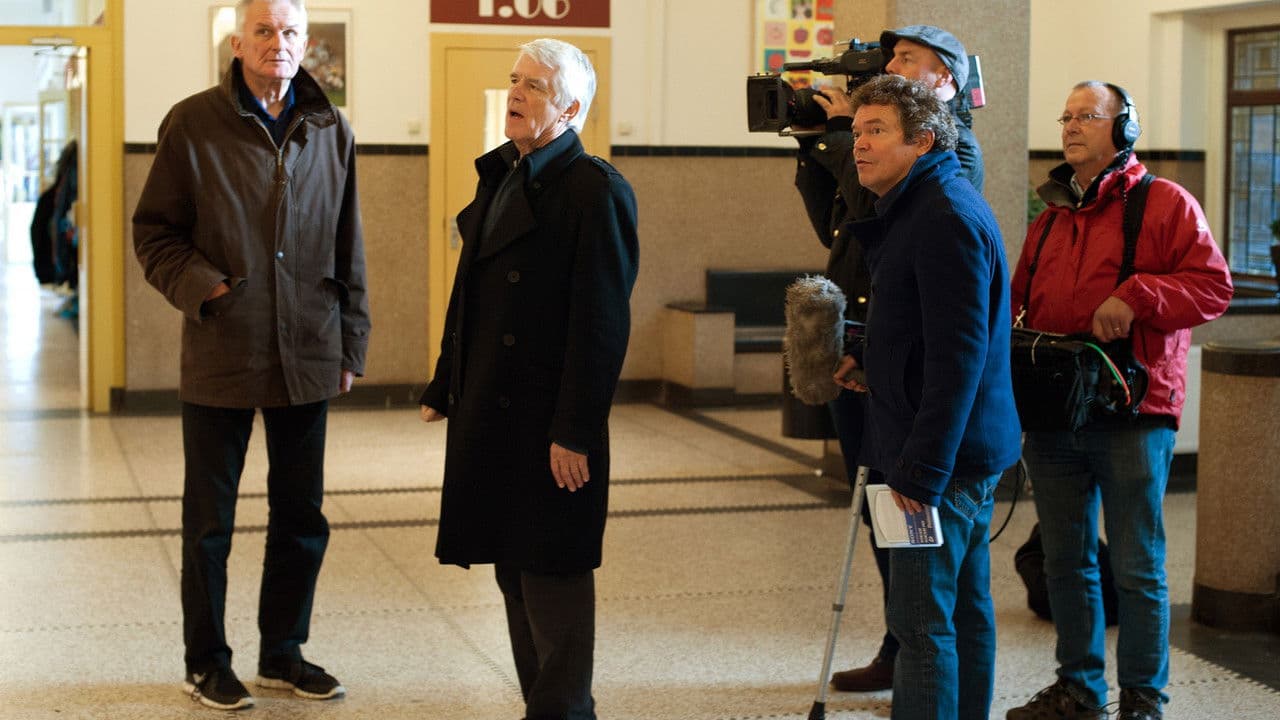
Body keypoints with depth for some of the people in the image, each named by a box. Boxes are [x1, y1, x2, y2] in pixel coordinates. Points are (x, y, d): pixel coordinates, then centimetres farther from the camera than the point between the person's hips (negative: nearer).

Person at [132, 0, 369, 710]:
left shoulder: (330, 132, 6)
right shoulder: (192, 125, -4)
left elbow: (347, 250, 11)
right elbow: (153, 231, 0)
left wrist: (350, 344, 9)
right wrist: (200, 288, -17)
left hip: (306, 358, 3)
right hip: (221, 356, -3)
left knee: (302, 517, 12)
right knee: (209, 519, 7)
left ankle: (282, 652, 28)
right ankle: (206, 662, 22)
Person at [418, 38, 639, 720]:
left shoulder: (595, 192, -13)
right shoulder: (498, 177, 13)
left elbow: (601, 323, -17)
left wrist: (575, 433, -19)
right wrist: (443, 389, 15)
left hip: (548, 421, -8)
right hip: (488, 411, 8)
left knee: (551, 573, 0)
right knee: (513, 568, 14)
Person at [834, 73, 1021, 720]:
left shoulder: (948, 218, -18)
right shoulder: (920, 208, 15)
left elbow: (957, 353, -23)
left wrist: (921, 467, -24)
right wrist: (872, 363, 14)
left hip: (943, 453, -11)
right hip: (967, 450, 11)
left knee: (922, 622, -7)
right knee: (966, 610, 17)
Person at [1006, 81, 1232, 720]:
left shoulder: (1164, 203, 0)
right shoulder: (1050, 219, 18)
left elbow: (1214, 285, -8)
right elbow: (1021, 304, 23)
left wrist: (1136, 296, -20)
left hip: (1133, 411, -6)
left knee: (1137, 567, 0)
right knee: (1065, 563, 12)